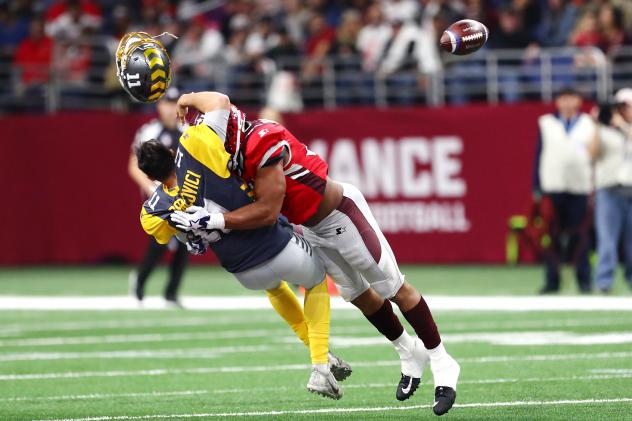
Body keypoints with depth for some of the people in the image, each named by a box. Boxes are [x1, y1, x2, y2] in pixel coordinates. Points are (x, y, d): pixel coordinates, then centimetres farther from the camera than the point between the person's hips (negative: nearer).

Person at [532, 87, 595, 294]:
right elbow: (538, 155, 9)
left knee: (580, 236, -1)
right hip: (552, 189, 0)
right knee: (552, 236, -1)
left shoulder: (588, 124, 10)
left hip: (580, 188, 0)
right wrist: (537, 188, 4)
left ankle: (583, 280, 5)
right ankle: (552, 281, 3)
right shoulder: (546, 123, 9)